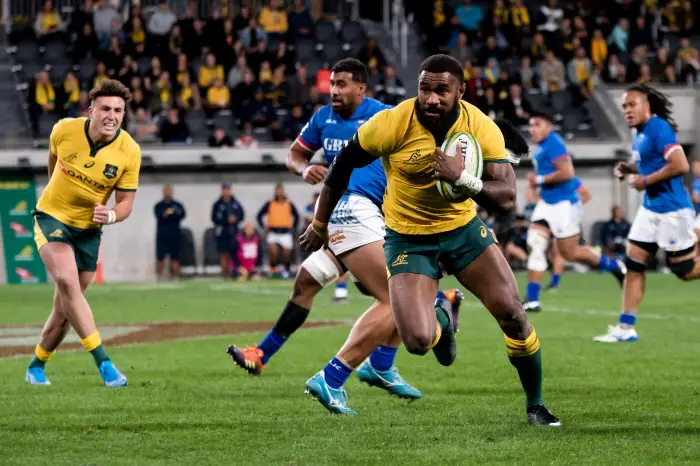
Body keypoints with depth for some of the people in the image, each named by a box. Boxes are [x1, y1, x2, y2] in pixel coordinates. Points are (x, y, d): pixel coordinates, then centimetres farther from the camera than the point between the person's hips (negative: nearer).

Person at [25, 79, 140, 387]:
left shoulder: (129, 151, -16)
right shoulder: (64, 130, -15)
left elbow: (125, 202, -9)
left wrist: (110, 215, -31)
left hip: (88, 229, 2)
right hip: (52, 217, -2)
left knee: (66, 305, 6)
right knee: (67, 281, -26)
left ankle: (36, 367, 28)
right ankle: (103, 362, -28)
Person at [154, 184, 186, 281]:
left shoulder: (177, 205, 9)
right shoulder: (159, 206, 7)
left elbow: (183, 215, -8)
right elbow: (158, 216, -12)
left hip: (175, 236, 1)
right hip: (162, 236, -1)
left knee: (175, 258, 0)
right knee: (160, 258, -6)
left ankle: (175, 277, 3)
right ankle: (159, 277, -1)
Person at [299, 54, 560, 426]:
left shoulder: (482, 129, -18)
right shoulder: (392, 124, -23)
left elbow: (506, 200, -22)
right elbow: (343, 165, -5)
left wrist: (463, 179, -40)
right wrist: (320, 224, 5)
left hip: (463, 227, 2)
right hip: (407, 238, -2)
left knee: (512, 314, -10)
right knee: (418, 341, -18)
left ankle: (535, 405, 15)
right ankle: (440, 319, 24)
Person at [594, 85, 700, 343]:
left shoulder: (658, 128, -18)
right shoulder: (640, 134, 10)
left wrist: (646, 181, -19)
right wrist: (630, 169, 7)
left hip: (671, 210, -9)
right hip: (651, 208, 9)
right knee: (634, 264, 5)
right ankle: (625, 328, 6)